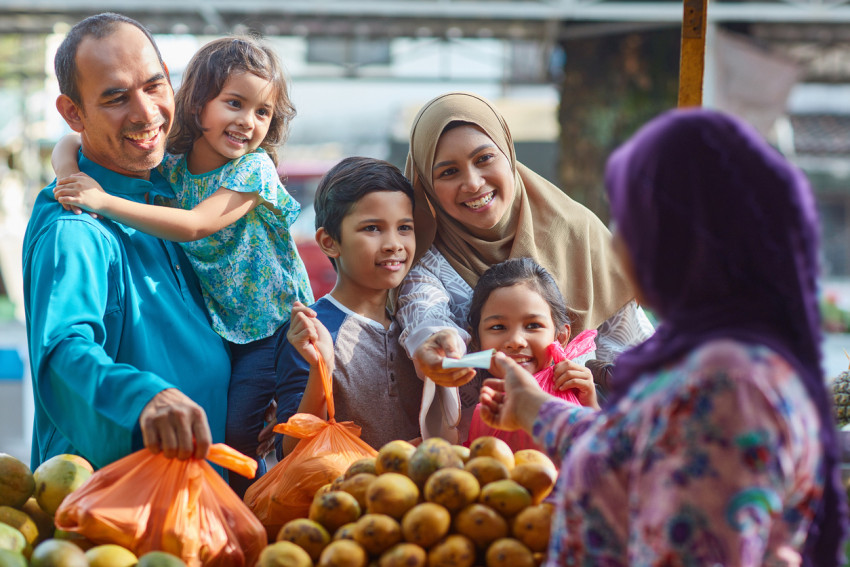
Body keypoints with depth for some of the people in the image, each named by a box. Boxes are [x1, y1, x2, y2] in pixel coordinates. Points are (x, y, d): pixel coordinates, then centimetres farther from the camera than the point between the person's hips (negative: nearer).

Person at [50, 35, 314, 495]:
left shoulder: (253, 169, -20)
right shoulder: (169, 163, -6)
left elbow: (194, 225, -33)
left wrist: (104, 201, -34)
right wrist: (71, 177, -25)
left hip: (272, 324, -5)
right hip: (213, 324, 5)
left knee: (238, 429, -9)